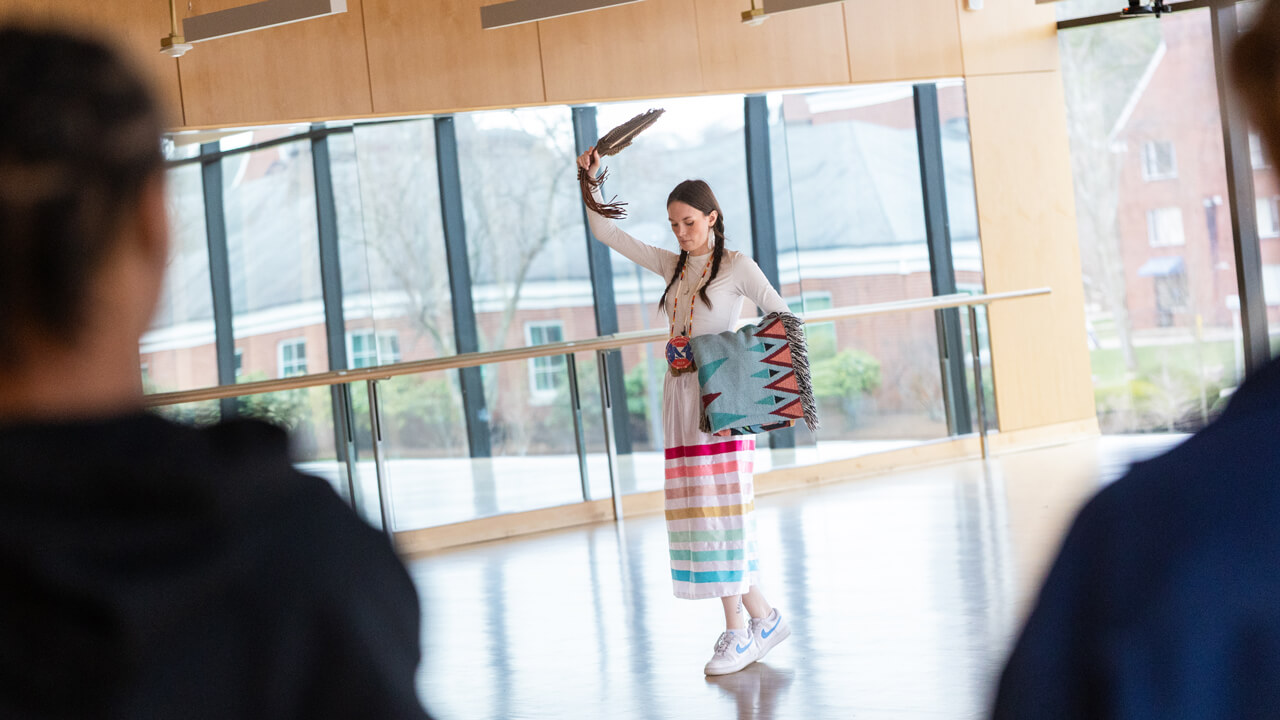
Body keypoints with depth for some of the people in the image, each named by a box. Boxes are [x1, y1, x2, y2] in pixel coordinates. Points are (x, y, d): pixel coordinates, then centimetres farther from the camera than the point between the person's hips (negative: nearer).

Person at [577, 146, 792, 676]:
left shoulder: (736, 266, -1)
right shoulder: (672, 266, 15)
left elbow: (782, 316, -1)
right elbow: (605, 233, 16)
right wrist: (591, 181, 5)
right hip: (681, 398, 6)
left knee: (721, 510, -8)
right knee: (697, 509, 3)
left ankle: (737, 630, -2)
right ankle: (763, 618, 10)